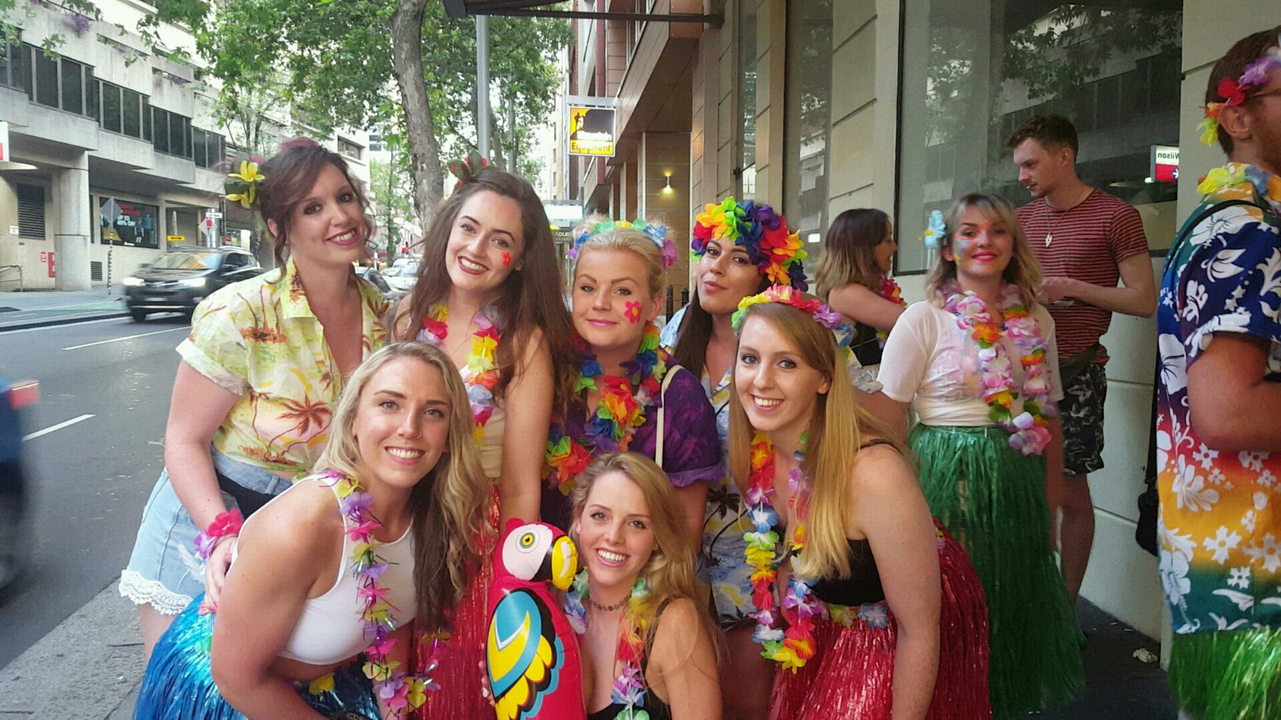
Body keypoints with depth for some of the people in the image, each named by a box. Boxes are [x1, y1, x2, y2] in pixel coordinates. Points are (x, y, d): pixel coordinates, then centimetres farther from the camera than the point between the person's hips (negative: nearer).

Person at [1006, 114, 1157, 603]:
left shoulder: (1115, 217, -3)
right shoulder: (1023, 218, 14)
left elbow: (1144, 301, -6)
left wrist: (1068, 288, -14)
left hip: (1074, 374, -5)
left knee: (1069, 492, 2)